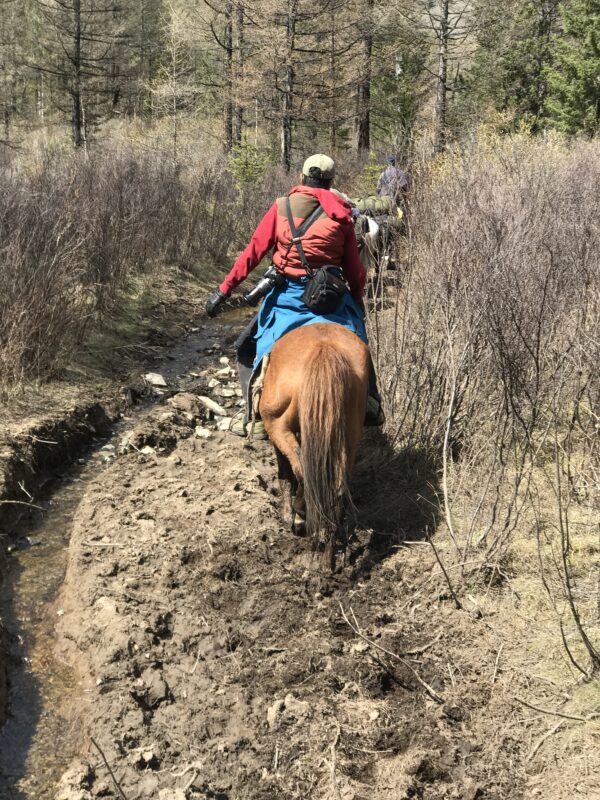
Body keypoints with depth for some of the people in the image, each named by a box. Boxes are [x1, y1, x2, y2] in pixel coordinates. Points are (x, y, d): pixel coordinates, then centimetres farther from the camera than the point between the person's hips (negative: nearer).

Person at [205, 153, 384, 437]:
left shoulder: (282, 207, 0)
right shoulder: (341, 216, 3)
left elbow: (253, 253, -5)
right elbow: (355, 270, 4)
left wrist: (224, 289, -2)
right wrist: (357, 302, 19)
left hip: (287, 296, -2)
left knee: (248, 347, 13)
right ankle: (371, 407, 27)